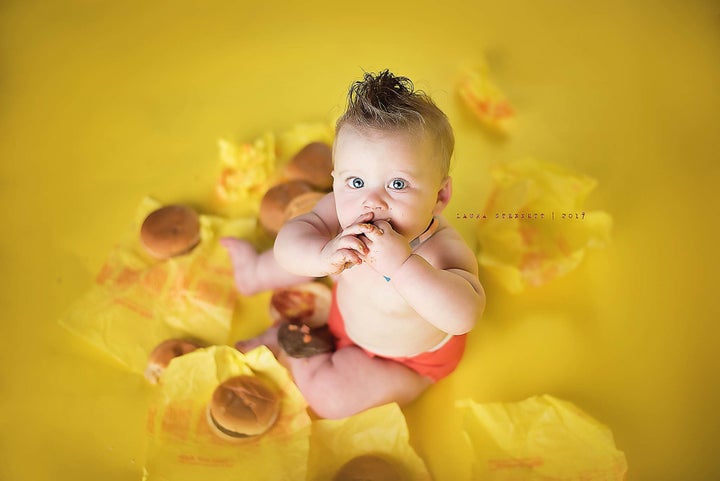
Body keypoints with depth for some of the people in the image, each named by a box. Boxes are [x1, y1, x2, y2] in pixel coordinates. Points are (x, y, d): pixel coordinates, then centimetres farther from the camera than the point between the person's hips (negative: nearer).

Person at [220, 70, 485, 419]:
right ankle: (257, 272, 50)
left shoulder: (443, 251, -44)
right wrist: (323, 256, -55)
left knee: (327, 396, -14)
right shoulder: (341, 210, -28)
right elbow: (289, 241, -32)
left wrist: (402, 264, -69)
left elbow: (465, 316, -58)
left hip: (406, 359, -4)